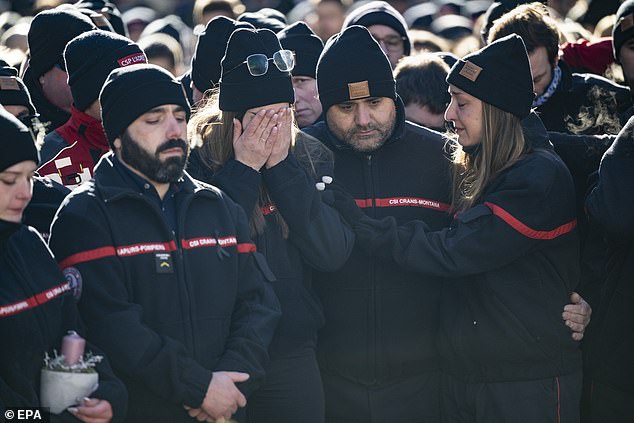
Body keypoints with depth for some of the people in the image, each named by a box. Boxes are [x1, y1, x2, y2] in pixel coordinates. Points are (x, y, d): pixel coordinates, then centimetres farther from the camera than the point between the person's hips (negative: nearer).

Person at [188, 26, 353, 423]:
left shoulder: (309, 158, 2)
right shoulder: (195, 161, -7)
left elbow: (333, 253, -9)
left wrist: (282, 165, -13)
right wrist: (244, 168, -18)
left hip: (293, 358, 3)